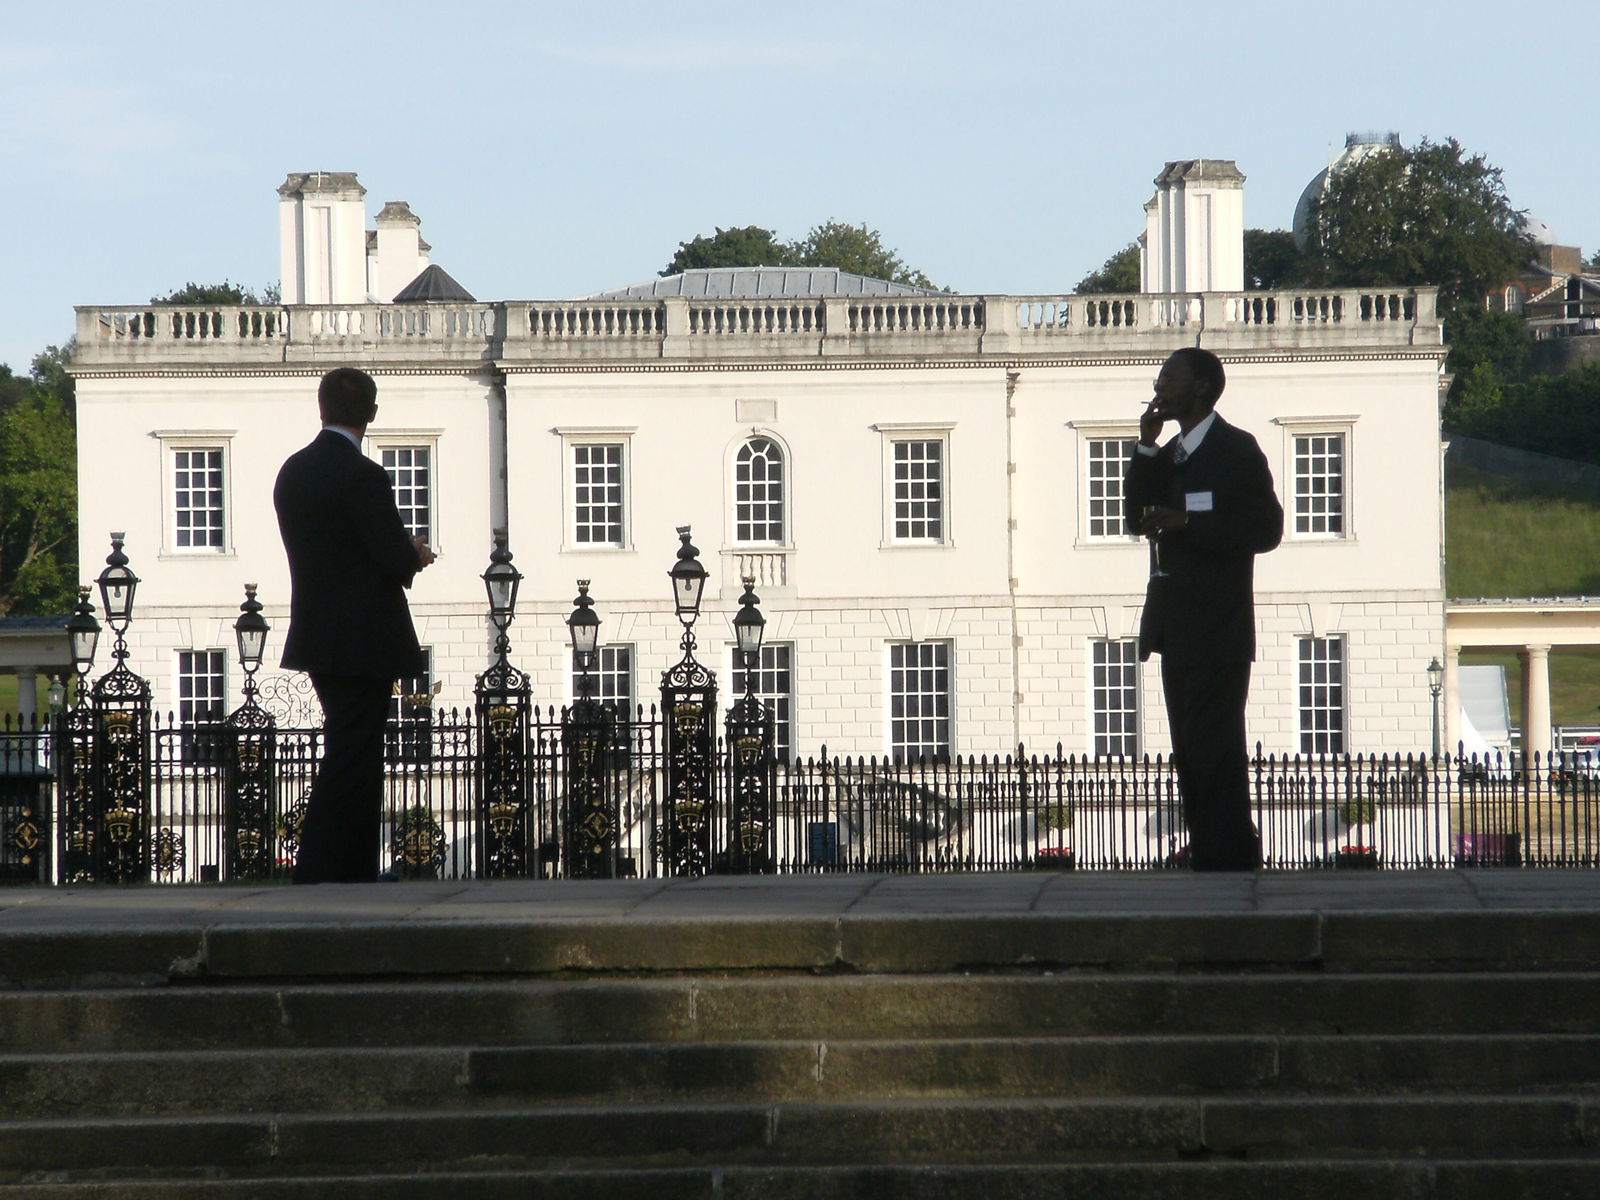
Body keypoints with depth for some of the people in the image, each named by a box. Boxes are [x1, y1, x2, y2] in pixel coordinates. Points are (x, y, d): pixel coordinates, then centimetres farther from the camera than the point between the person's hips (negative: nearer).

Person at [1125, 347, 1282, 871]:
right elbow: (1137, 515, 11)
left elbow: (1265, 527, -13)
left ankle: (1228, 859, -10)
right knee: (1191, 754, 10)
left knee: (1215, 754, -10)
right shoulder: (1171, 454, 19)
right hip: (1178, 627, 9)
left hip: (1216, 632, -9)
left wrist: (1186, 524, -19)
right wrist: (1146, 447, 2)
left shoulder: (1236, 449, -6)